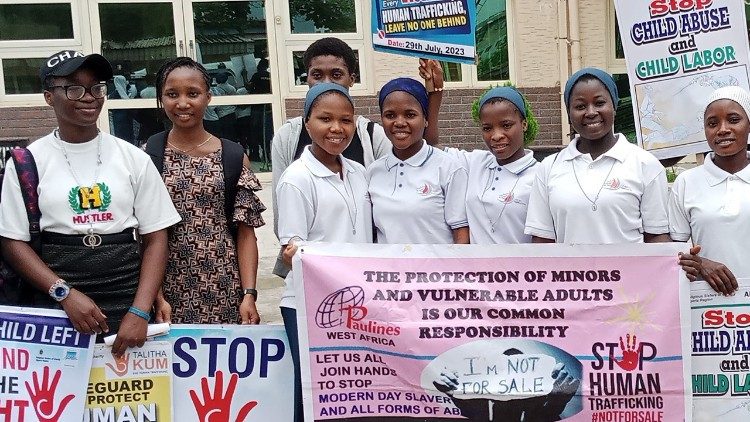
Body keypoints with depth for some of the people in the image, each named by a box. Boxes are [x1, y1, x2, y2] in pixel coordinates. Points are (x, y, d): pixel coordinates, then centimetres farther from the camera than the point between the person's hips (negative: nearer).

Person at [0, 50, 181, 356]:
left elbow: (155, 239, 1)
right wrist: (66, 293, -14)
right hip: (56, 307, -1)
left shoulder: (133, 158, 2)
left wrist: (140, 311, -10)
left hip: (127, 305, 1)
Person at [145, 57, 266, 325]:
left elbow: (245, 233, 1)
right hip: (170, 291, 0)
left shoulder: (234, 157, 3)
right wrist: (156, 296, -9)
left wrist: (249, 294, -8)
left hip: (224, 293, 1)